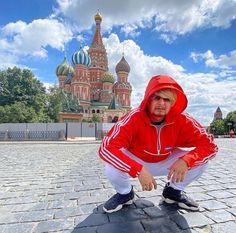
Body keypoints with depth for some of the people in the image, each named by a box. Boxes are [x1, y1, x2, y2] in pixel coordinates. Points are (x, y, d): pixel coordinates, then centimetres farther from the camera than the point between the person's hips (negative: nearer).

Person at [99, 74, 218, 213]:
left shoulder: (182, 121, -23)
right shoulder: (133, 119, -32)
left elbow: (209, 145, -18)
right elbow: (106, 149, -38)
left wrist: (185, 160, -37)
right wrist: (139, 170, -46)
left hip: (165, 162, 3)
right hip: (136, 161, -2)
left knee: (201, 162, -16)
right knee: (112, 170, -31)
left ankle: (173, 191, 13)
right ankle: (125, 193, 7)